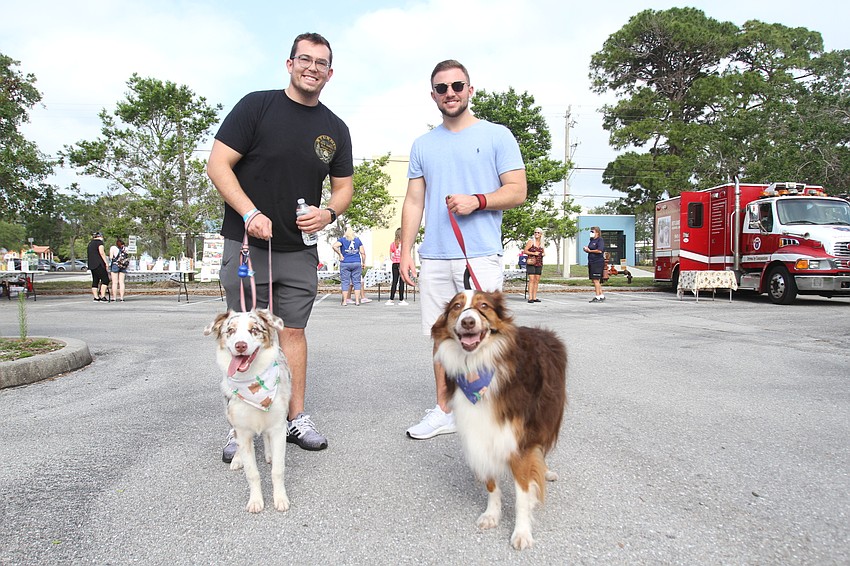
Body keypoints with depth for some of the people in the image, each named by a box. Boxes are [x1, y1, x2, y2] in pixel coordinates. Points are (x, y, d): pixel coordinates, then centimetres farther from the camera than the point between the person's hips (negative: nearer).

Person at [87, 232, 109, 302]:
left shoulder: (90, 243, 22)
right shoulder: (99, 242, -4)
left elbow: (87, 253, 27)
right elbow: (102, 253, -16)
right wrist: (106, 262, -14)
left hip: (91, 265, 9)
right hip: (99, 264, -9)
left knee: (95, 281, 9)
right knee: (105, 279, -8)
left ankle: (96, 297, 8)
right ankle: (102, 296, -15)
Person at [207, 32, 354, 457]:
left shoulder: (335, 129, 9)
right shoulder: (257, 106, -3)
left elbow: (344, 186, 15)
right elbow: (218, 164, -7)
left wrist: (328, 212, -7)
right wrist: (250, 214, -19)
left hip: (300, 250, 4)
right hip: (246, 243, -3)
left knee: (293, 330, 8)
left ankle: (296, 418, 18)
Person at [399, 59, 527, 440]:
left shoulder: (497, 136, 6)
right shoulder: (423, 145, 17)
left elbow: (517, 191, 1)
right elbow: (413, 201, 14)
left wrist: (477, 200, -16)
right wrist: (406, 251, 6)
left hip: (480, 256, -4)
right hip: (434, 258, 4)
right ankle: (444, 411, 20)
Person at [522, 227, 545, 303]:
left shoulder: (542, 243, 14)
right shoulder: (531, 242, -1)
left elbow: (543, 252, 25)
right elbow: (525, 251, -4)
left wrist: (543, 254, 1)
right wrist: (533, 253, -15)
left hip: (539, 263, 6)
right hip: (531, 263, -5)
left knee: (537, 280, 5)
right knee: (532, 279, -12)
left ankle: (534, 297, 9)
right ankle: (530, 297, -13)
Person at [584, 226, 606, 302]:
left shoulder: (600, 240, -9)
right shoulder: (591, 240, 17)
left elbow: (599, 250, -22)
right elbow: (589, 249, 25)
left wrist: (589, 250, -13)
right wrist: (586, 249, 2)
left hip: (598, 262, -9)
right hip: (591, 262, 9)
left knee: (596, 280, -10)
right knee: (594, 280, 12)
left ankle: (598, 297, -5)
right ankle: (602, 296, 21)